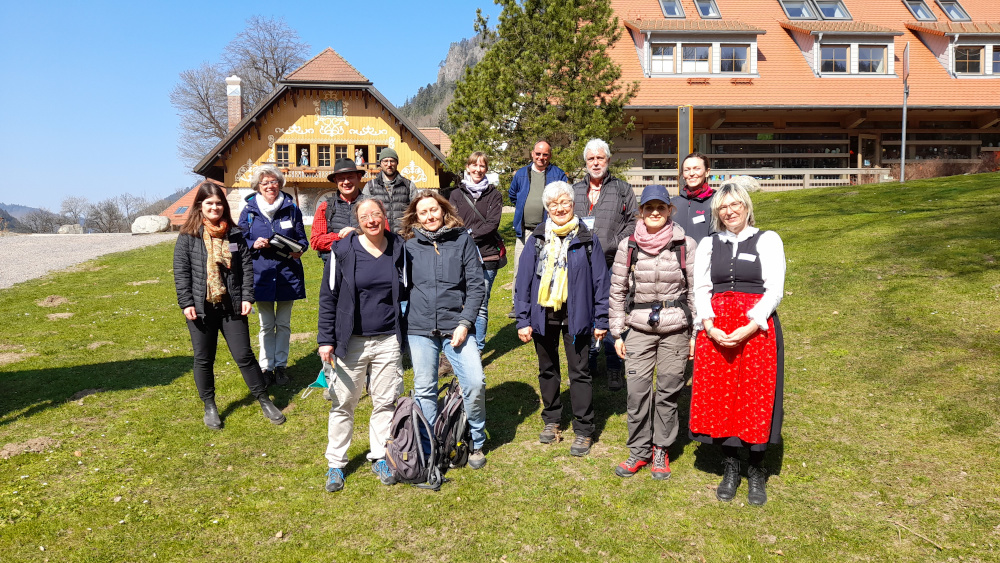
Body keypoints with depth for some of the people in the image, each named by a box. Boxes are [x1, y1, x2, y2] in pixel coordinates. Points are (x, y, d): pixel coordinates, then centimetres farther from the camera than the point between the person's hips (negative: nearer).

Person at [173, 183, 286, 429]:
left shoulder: (234, 234, 4)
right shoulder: (188, 236, 0)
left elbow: (247, 266, 4)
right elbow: (181, 271, -2)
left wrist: (247, 297, -4)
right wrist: (186, 303, -8)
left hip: (231, 305, 1)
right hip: (201, 307, 0)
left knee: (244, 355, 4)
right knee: (203, 359, 10)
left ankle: (264, 401, 16)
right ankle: (209, 407, 26)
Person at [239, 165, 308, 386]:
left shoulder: (291, 208, 1)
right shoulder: (249, 211, 1)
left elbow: (302, 238, 7)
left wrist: (299, 249, -15)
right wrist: (254, 244, -16)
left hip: (287, 275, 0)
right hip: (261, 275, 0)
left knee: (283, 324, 10)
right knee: (266, 325, 8)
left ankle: (281, 366, 21)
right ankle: (266, 367, 18)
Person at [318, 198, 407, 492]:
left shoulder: (398, 249, 1)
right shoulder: (343, 251, -7)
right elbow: (328, 297, -3)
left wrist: (404, 336, 8)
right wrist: (326, 339, -7)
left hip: (388, 341, 2)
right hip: (351, 342, -2)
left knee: (386, 402, 11)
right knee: (343, 403, 7)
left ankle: (380, 458, 29)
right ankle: (336, 464, 24)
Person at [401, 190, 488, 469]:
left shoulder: (462, 240, 3)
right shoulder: (410, 245, 6)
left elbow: (476, 285, 0)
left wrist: (465, 323, -8)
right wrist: (401, 325, 5)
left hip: (456, 324, -1)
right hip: (419, 328, 1)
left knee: (475, 382, -9)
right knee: (424, 389, 7)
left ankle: (476, 443, 12)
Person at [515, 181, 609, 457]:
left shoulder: (587, 239, -2)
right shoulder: (537, 239, 1)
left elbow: (600, 281, 0)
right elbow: (523, 279, 1)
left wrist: (601, 320, -2)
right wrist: (522, 320, -3)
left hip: (575, 315, -2)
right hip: (543, 314, 3)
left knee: (579, 372, 3)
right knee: (547, 370, 16)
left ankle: (583, 431, 13)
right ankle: (551, 420, 33)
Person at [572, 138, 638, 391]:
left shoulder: (623, 189, 10)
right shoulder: (575, 190, 17)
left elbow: (633, 223, 4)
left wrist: (611, 246, -10)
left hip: (612, 265, -2)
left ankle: (614, 367, 9)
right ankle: (588, 363, 22)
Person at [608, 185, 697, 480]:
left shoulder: (687, 245, -2)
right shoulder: (628, 246, 1)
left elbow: (696, 291, 2)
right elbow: (617, 291, 5)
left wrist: (697, 333, 0)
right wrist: (617, 333, 4)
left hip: (675, 330, 0)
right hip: (638, 330, 1)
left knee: (668, 391, 6)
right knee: (637, 392, 0)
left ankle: (661, 450, 24)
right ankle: (639, 450, 17)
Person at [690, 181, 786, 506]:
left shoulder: (767, 240, 5)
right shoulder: (708, 245, 13)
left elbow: (774, 290, -3)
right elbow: (700, 289, 7)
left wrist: (750, 327, -15)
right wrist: (710, 327, -10)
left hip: (757, 329, -2)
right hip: (715, 331, 3)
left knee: (756, 399, -1)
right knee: (719, 397, 3)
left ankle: (756, 472, 15)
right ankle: (731, 468, 18)